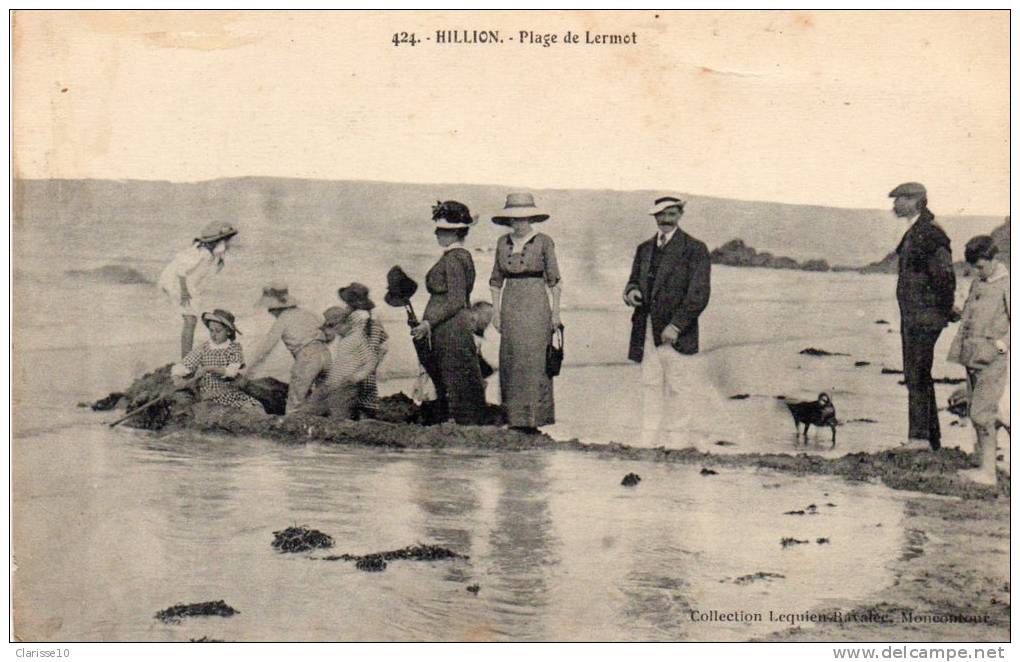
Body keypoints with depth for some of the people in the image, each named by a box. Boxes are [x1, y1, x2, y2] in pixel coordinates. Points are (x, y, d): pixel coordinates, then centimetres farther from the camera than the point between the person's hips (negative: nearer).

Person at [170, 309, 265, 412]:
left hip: (232, 391, 2)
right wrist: (177, 377, -23)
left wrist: (210, 369, -25)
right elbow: (179, 367, 0)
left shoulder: (235, 348, 5)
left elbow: (233, 371, -11)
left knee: (256, 408, -22)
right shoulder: (203, 349, 4)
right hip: (209, 396, -2)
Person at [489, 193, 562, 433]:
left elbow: (554, 280, 0)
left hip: (536, 306, -4)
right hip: (510, 306, 4)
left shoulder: (543, 242, -3)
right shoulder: (503, 242, 8)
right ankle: (514, 417, 8)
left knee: (534, 360, -6)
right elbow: (496, 280, 14)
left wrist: (555, 312, -3)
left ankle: (534, 418, -1)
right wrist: (495, 310, 8)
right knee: (510, 360, 2)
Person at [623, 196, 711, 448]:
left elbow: (699, 294, -9)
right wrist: (631, 292, -3)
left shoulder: (695, 249, -3)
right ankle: (647, 444, 12)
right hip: (646, 331, 5)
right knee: (649, 389, 8)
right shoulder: (644, 249, 16)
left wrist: (676, 325, -16)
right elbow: (634, 280, 23)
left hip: (676, 333, -5)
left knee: (677, 393, -3)